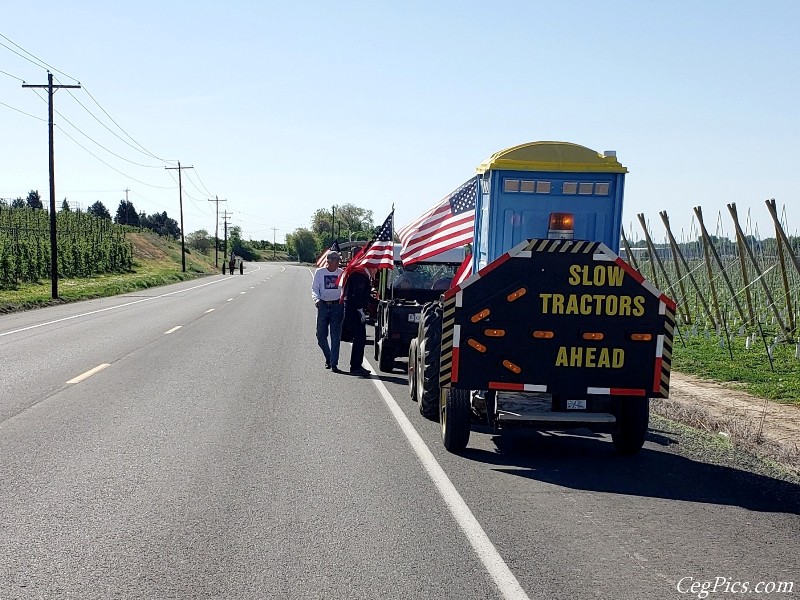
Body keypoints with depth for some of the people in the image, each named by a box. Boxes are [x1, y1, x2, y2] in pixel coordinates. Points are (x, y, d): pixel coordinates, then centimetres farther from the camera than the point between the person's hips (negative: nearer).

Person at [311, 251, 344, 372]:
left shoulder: (342, 273, 5)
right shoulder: (319, 272, 4)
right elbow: (314, 288, 4)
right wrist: (316, 299, -14)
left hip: (337, 306, -1)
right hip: (323, 306, 1)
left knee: (335, 336, -4)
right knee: (321, 335, 3)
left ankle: (334, 363, -1)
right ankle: (328, 358, 26)